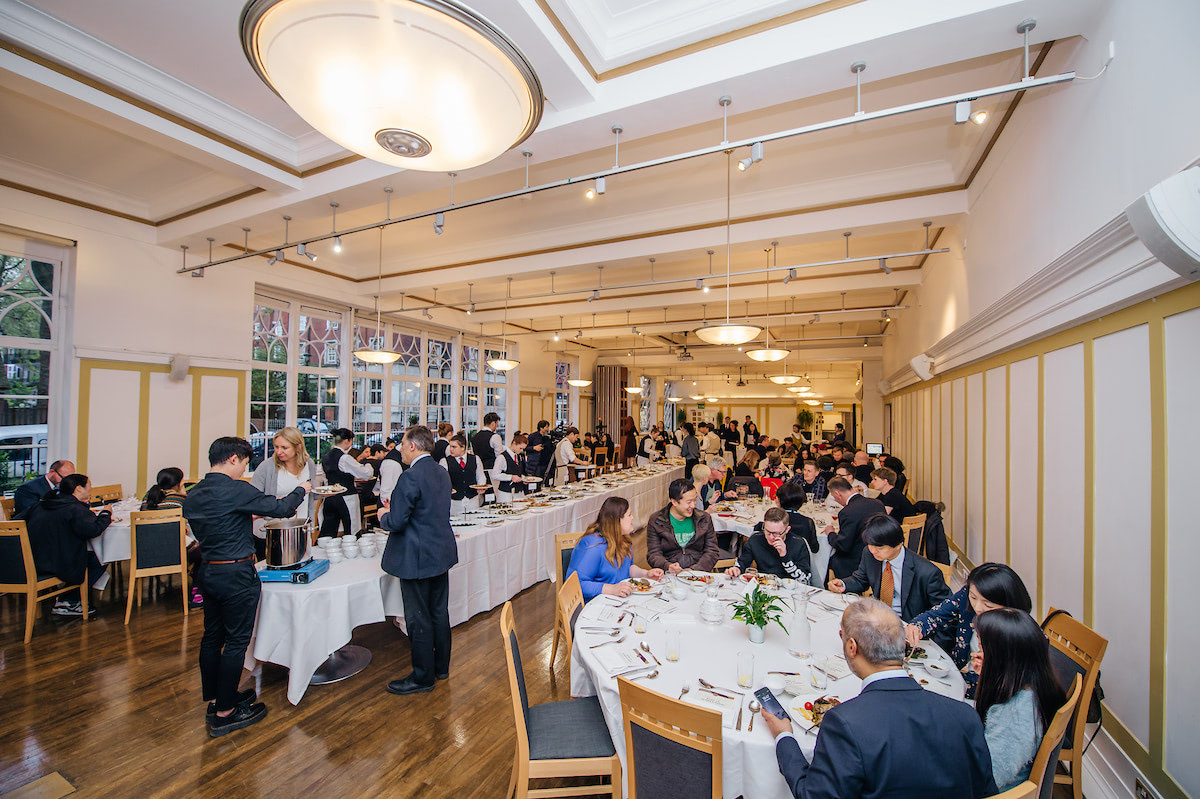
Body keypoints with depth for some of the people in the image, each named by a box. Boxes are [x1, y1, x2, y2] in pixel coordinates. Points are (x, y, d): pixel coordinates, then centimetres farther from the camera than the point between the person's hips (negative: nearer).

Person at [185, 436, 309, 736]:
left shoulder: (193, 494, 5)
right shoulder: (237, 490, -21)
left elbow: (205, 530, 16)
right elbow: (281, 508, -18)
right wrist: (302, 490, -1)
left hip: (207, 571, 9)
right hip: (236, 574, -9)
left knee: (212, 636, 19)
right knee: (236, 641, 4)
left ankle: (214, 700, 34)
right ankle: (224, 713, 14)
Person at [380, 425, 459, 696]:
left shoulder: (410, 477, -22)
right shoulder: (442, 473, 5)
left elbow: (397, 522, -21)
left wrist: (384, 517, 2)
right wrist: (396, 507, 16)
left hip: (417, 559, -8)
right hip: (441, 554, 9)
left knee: (418, 619, 7)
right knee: (439, 613, 19)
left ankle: (422, 677, 22)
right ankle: (441, 667, 35)